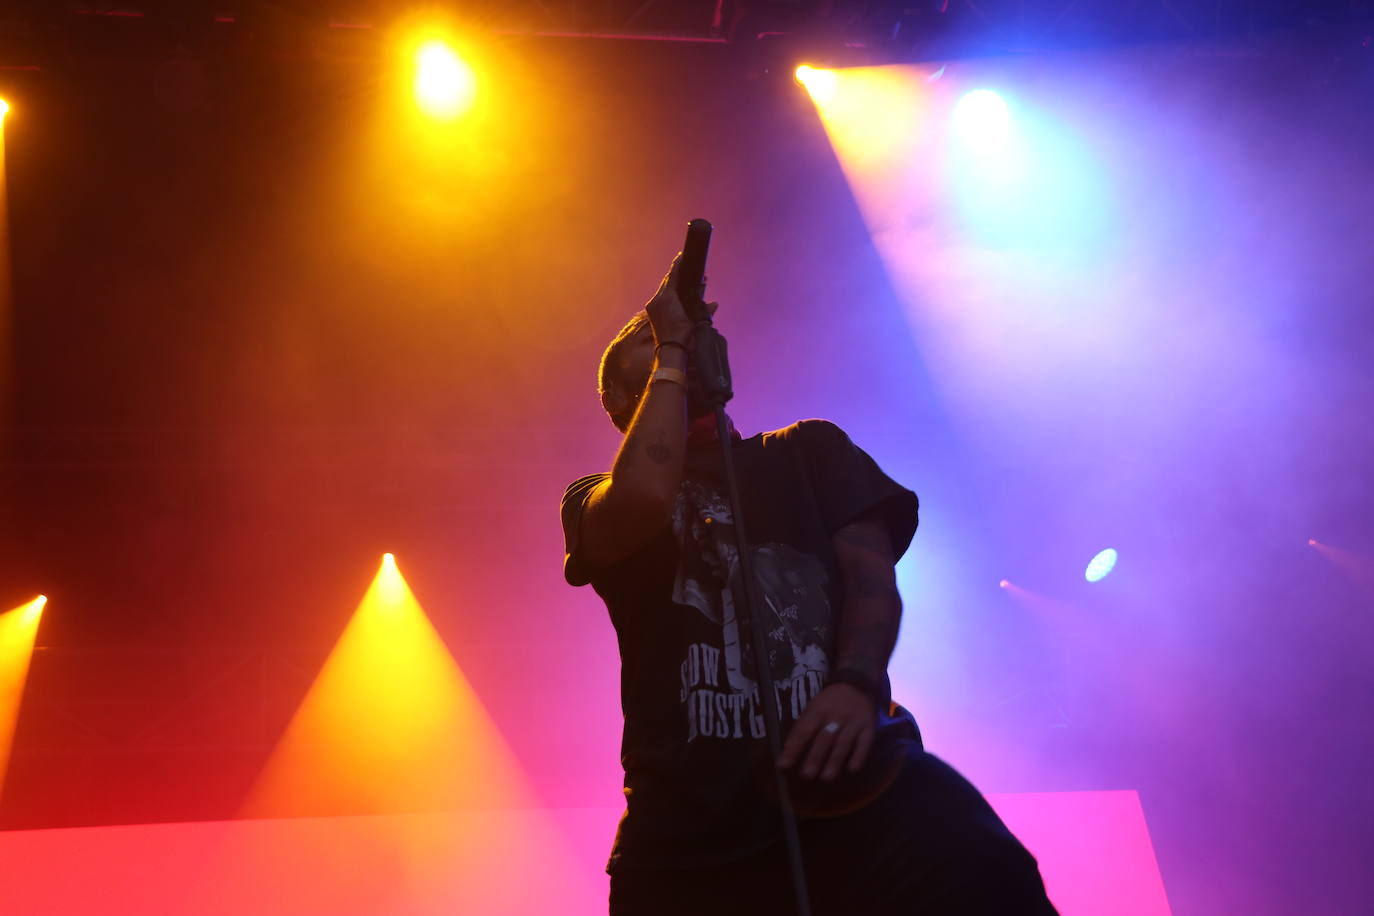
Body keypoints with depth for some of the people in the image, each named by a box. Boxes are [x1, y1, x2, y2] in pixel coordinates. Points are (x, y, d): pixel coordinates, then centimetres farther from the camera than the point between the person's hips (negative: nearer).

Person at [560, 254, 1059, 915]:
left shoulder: (807, 450, 20)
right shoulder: (596, 500, 15)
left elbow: (870, 572, 5)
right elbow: (644, 500, -10)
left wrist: (857, 685, -15)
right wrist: (670, 351, 4)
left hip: (838, 770, -1)